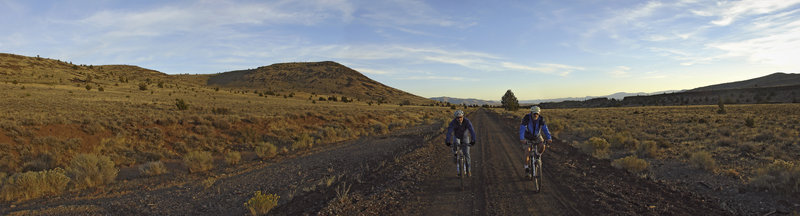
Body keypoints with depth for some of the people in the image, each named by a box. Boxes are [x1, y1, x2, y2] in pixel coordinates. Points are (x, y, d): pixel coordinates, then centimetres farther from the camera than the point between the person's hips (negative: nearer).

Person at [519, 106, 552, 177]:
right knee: (527, 150, -21)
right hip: (527, 137, -2)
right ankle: (526, 167, -3)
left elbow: (545, 129, -29)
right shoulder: (526, 118, -29)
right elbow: (522, 129, -38)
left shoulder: (541, 119, -21)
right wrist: (522, 139, -53)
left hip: (537, 136, 2)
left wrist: (549, 138, -44)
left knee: (543, 146, -21)